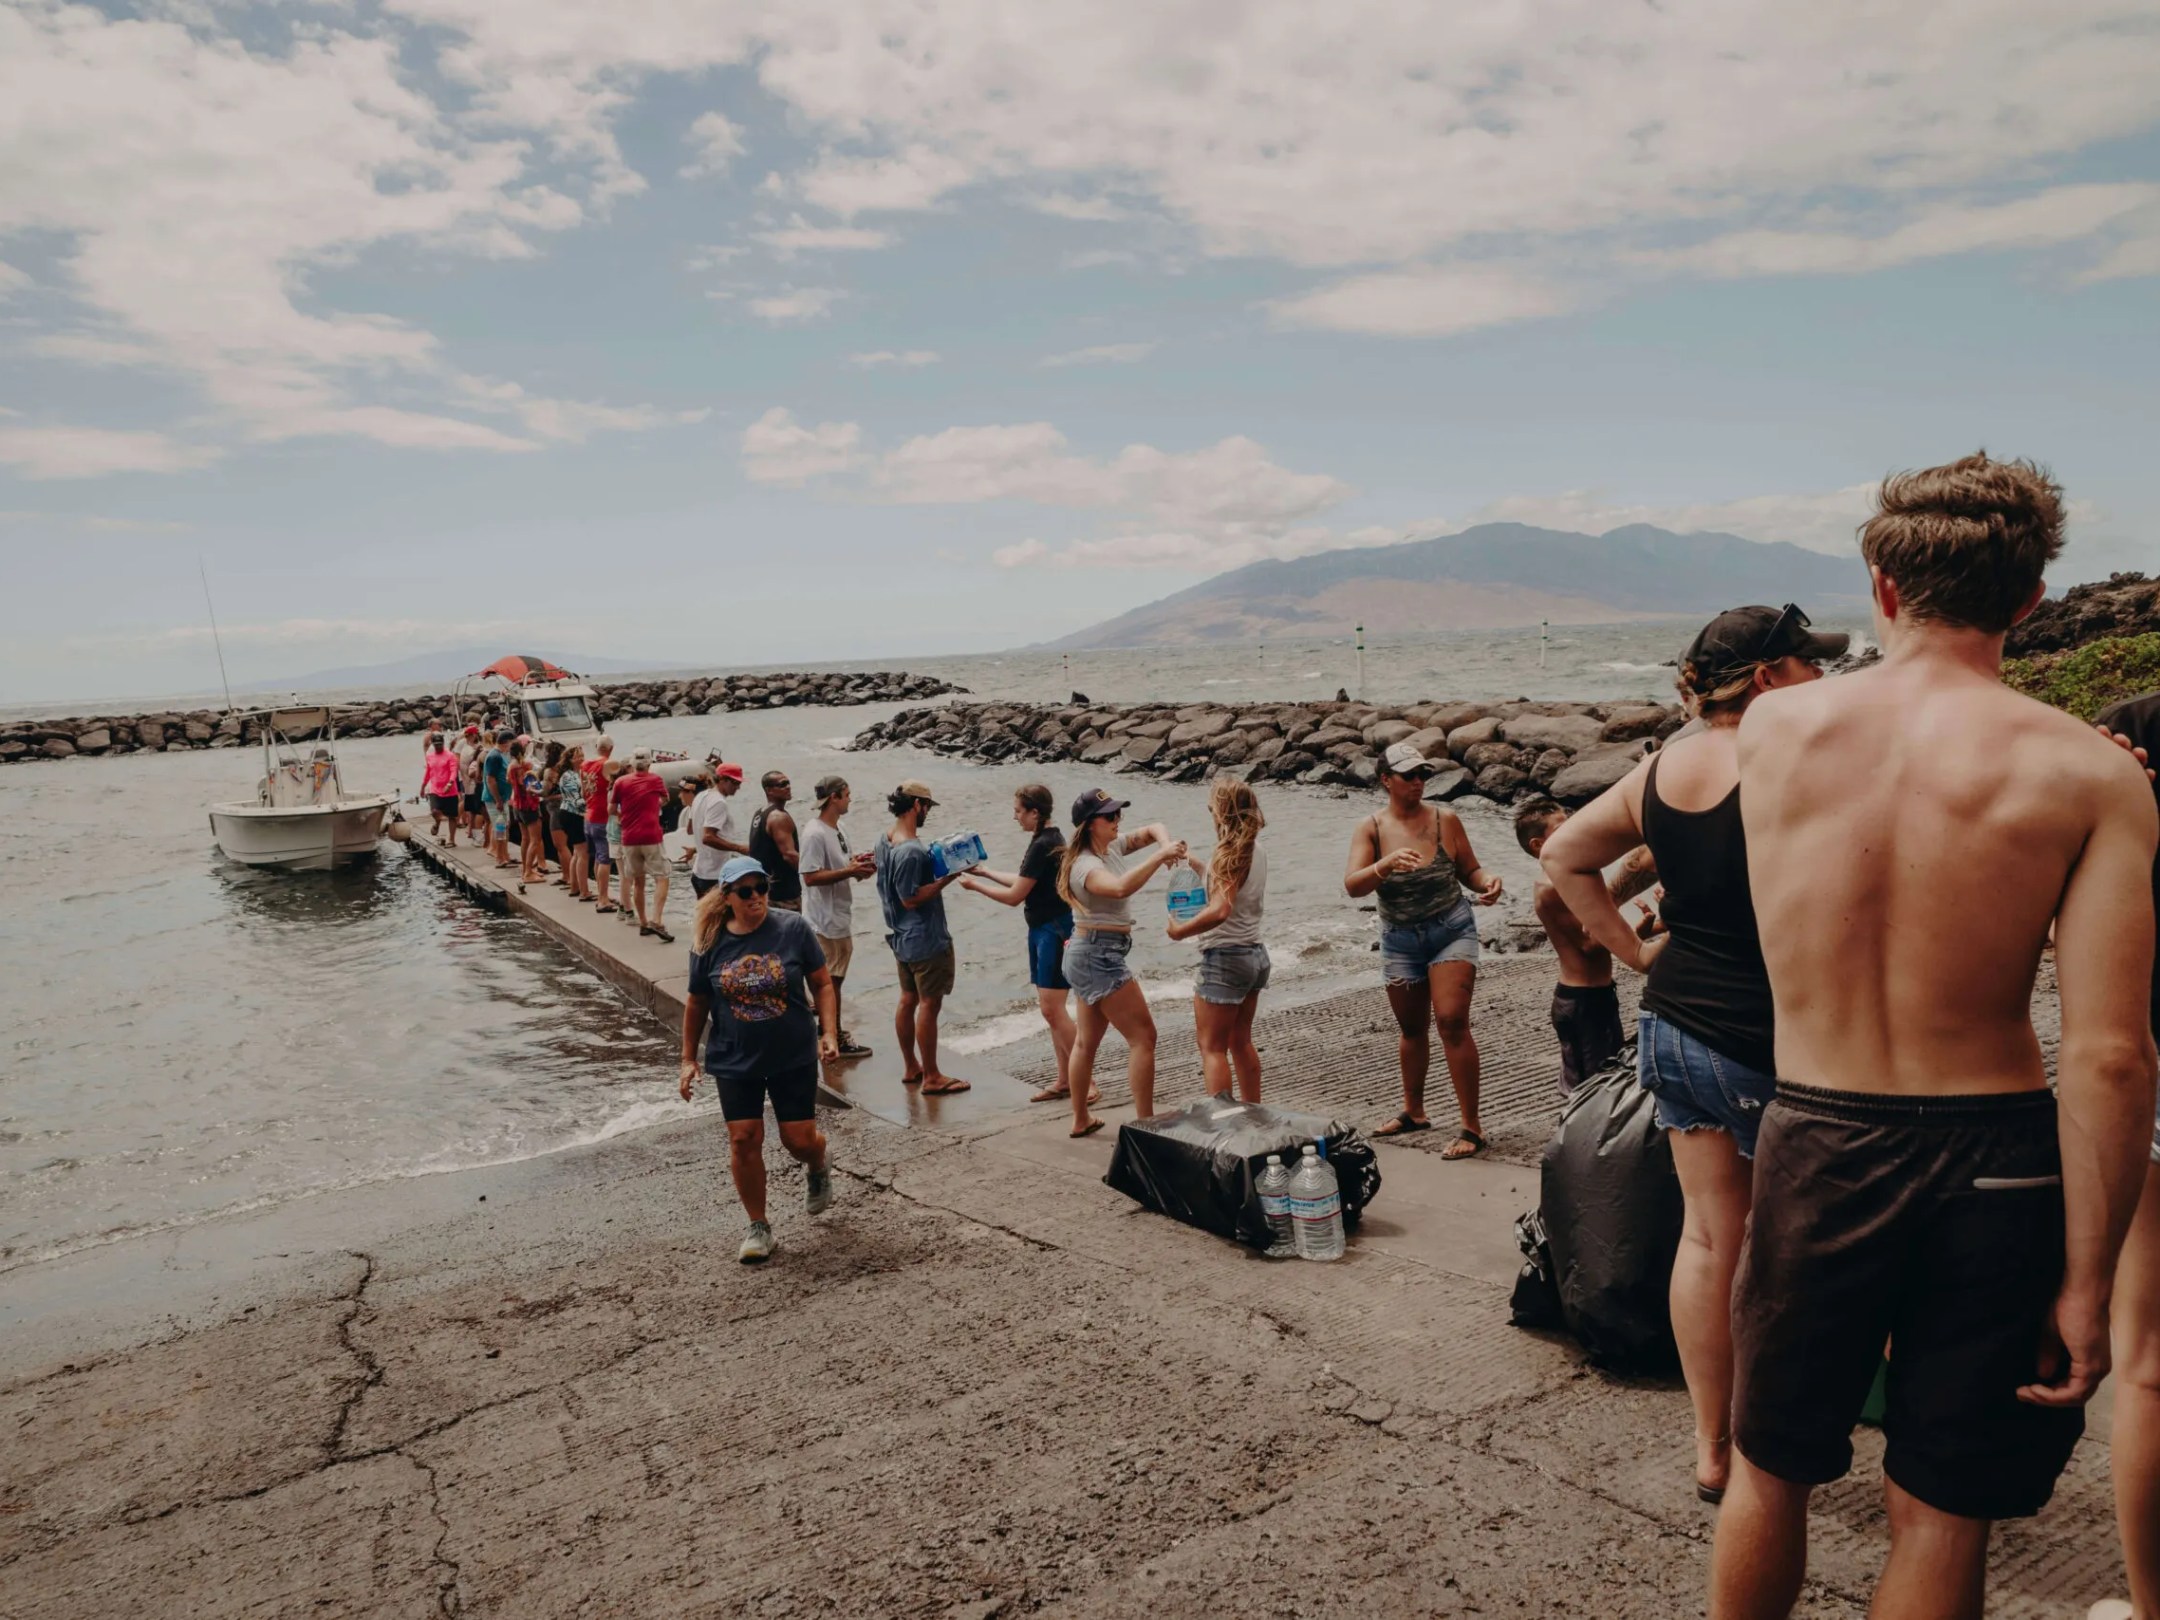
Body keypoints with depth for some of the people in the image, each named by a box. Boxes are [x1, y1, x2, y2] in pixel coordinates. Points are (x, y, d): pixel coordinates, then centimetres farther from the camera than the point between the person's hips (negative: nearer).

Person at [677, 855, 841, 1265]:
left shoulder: (792, 929, -8)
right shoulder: (711, 943, -4)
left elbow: (822, 985, -1)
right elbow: (697, 1003, 7)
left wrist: (828, 1033, -10)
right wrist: (688, 1059, 8)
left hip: (793, 1057, -1)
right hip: (735, 1062, 1)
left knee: (799, 1139, 3)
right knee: (743, 1140, -1)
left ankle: (818, 1169, 40)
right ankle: (758, 1226, 18)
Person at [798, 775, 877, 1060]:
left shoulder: (836, 830, 10)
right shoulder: (815, 834, -20)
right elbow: (811, 877, -24)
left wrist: (858, 864, 0)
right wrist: (850, 871, -25)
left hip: (840, 914, 10)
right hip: (825, 918, -10)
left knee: (835, 976, 17)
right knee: (831, 978, -1)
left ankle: (834, 1030, 27)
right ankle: (836, 1039, 8)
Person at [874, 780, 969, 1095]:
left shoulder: (886, 842, 6)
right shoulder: (911, 851, -24)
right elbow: (911, 898, -23)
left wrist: (938, 867, 13)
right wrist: (947, 879, -24)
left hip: (902, 937, 10)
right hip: (925, 939, -10)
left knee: (908, 1000, 16)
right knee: (929, 1004, -1)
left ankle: (910, 1068, 27)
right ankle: (931, 1077, 7)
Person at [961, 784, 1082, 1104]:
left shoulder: (1043, 846, -19)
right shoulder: (1050, 840, 12)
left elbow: (1014, 896, -15)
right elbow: (1024, 882, 22)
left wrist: (975, 885, -2)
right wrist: (985, 871, 26)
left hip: (1054, 931, -10)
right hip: (1044, 930, 10)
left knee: (1053, 1009, -9)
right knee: (1051, 1009, 12)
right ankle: (1064, 1080, 17)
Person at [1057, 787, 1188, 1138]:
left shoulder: (1112, 847, 5)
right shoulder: (1086, 865, -22)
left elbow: (1152, 829, 13)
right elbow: (1121, 887, -42)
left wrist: (1165, 843, -8)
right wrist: (1160, 857, -43)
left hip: (1095, 955, 10)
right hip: (1099, 955, -10)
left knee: (1087, 1040, 17)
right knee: (1142, 1036, -6)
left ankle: (1081, 1120, 29)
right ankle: (1144, 1123, -3)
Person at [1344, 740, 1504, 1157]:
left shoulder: (1444, 819, -6)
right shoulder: (1370, 829, -7)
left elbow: (1469, 872, 2)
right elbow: (1352, 886, -19)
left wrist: (1487, 882, -20)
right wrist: (1386, 864, -37)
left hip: (1451, 931, -2)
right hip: (1399, 939, 2)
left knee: (1451, 1021, -15)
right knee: (1411, 1029, 17)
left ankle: (1472, 1127, -6)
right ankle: (1413, 1112, 38)